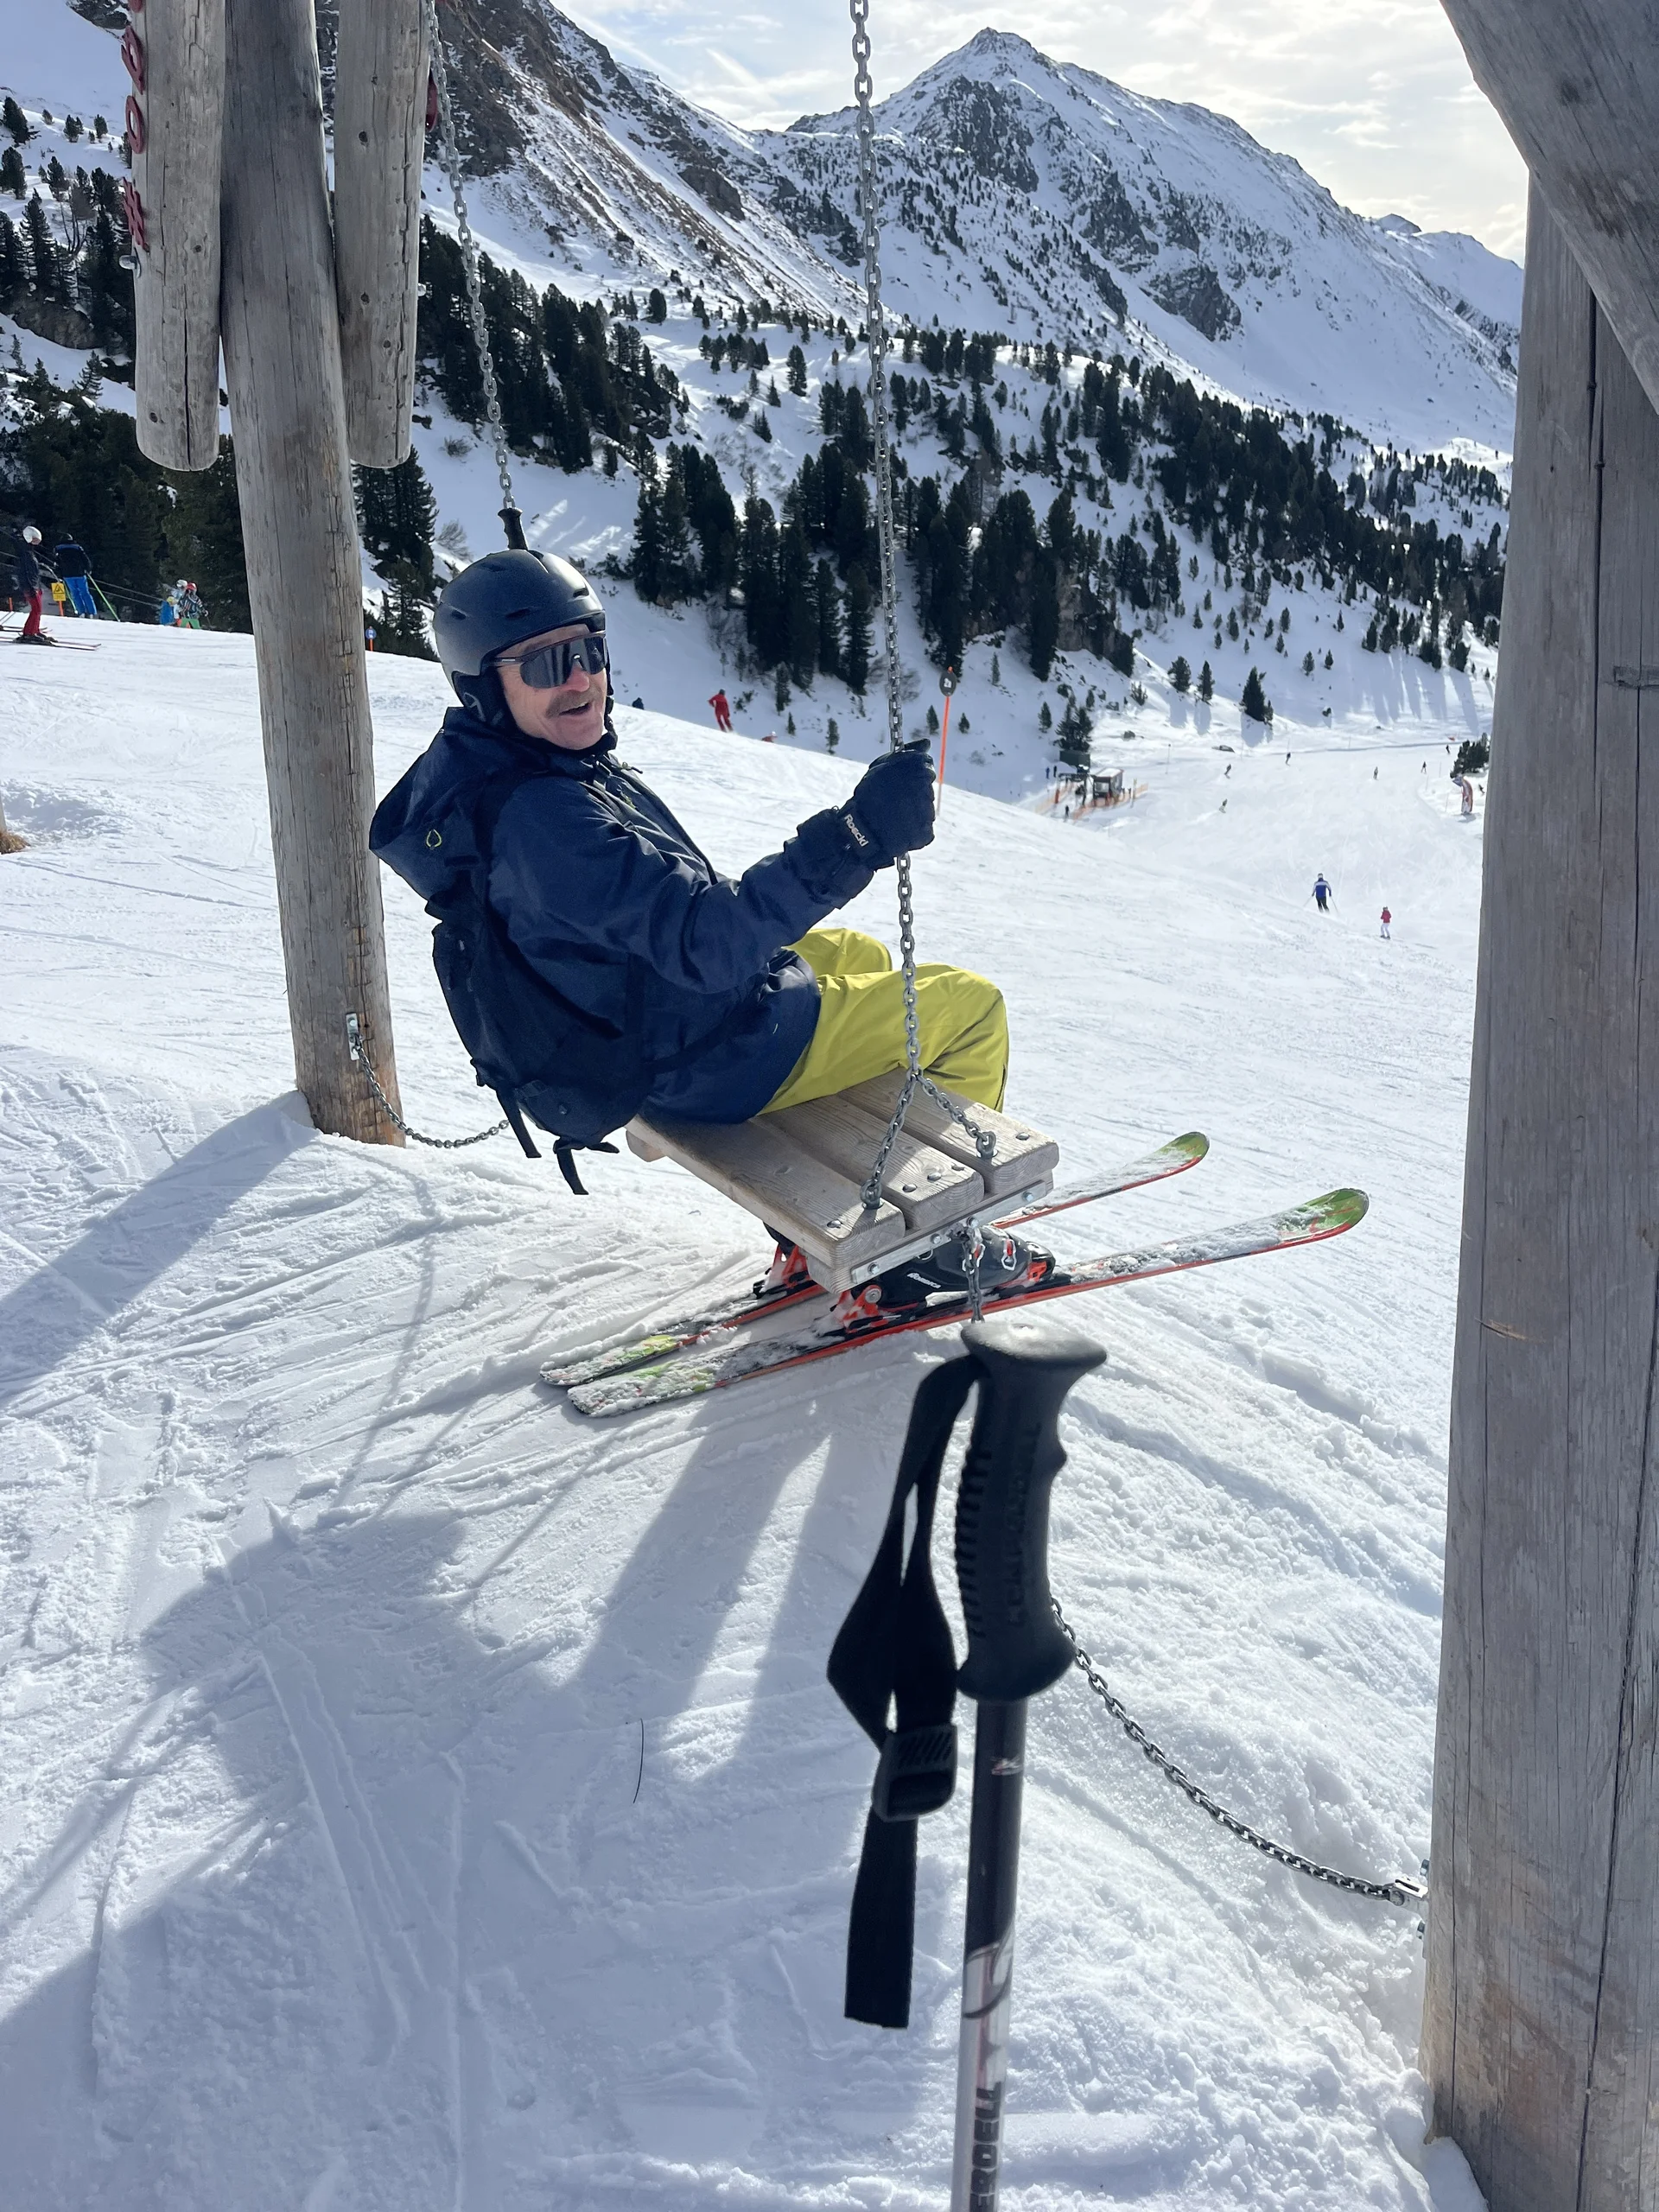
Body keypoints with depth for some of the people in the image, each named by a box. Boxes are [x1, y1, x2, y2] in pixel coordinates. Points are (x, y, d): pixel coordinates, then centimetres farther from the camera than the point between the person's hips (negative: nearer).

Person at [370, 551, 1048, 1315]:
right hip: (707, 1065, -10)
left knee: (861, 955, 33)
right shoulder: (543, 815, -33)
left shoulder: (483, 772, -2)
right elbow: (706, 943, -40)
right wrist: (855, 838, -47)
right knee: (970, 1007, 3)